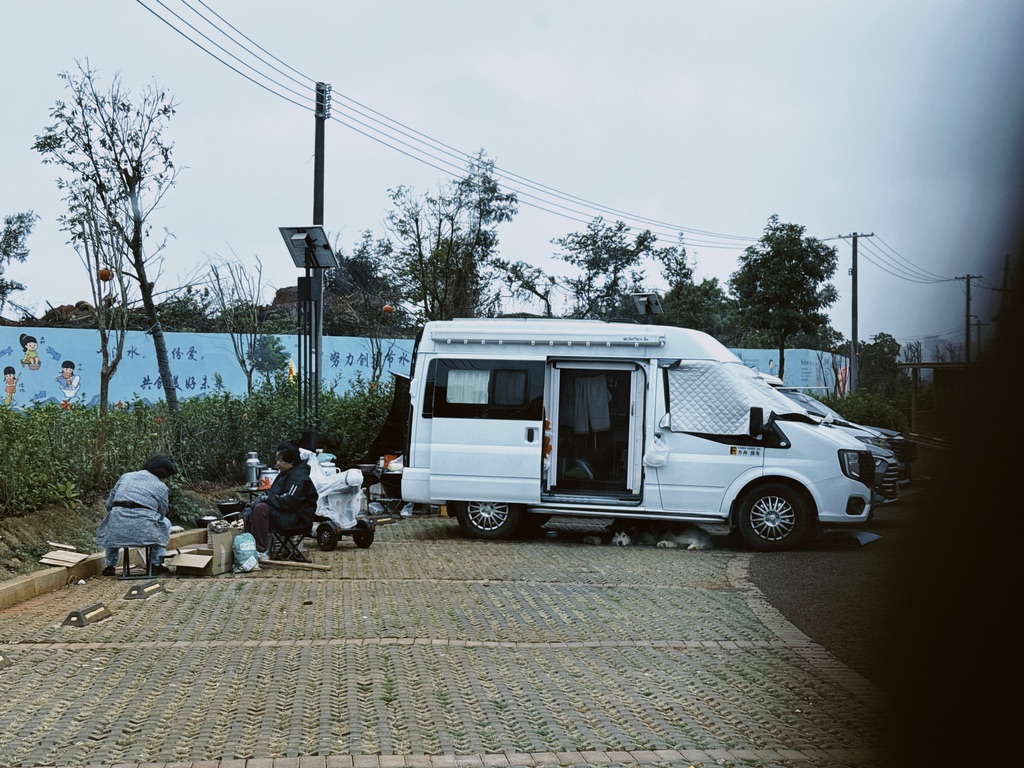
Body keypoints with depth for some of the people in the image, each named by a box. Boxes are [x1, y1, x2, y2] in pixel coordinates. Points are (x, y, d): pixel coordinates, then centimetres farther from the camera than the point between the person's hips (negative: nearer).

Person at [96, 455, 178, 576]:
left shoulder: (126, 476, 19)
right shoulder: (161, 487, 9)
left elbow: (109, 504, 17)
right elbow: (161, 514, 15)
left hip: (118, 529, 3)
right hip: (144, 530, -3)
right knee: (165, 523, 29)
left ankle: (110, 565, 31)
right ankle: (156, 564, 22)